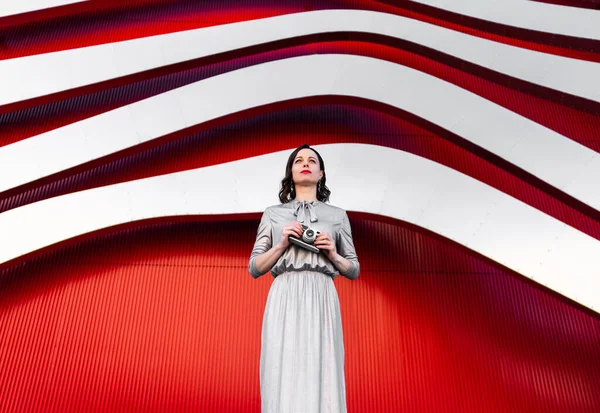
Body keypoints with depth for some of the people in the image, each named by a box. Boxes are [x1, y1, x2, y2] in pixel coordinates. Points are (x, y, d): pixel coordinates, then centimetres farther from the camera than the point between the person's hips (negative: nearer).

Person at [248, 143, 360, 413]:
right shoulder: (272, 214, 15)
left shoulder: (337, 215, 16)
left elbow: (354, 270, 16)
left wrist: (333, 255, -3)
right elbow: (254, 268, 10)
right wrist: (281, 245, -5)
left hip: (322, 300, 1)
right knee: (283, 380, -5)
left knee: (322, 379, -4)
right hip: (284, 299, 0)